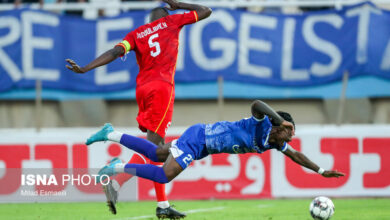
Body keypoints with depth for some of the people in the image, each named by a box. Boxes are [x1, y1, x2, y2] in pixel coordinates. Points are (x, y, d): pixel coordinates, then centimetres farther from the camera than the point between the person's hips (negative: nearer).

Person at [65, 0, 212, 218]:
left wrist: (85, 69, -9)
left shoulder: (136, 34, 17)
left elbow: (115, 52, -1)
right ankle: (116, 183, -33)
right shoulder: (172, 21, 12)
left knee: (157, 146, 11)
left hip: (142, 89, 5)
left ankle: (163, 205, 8)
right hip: (162, 87, -5)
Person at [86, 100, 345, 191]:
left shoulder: (274, 142, 2)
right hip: (197, 137, -9)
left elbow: (296, 155, 15)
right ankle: (119, 168, -11)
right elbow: (257, 105, -43)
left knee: (156, 154, 19)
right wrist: (282, 119, -44)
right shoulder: (262, 127, -23)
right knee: (165, 175, -22)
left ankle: (111, 134, 26)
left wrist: (321, 171, 11)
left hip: (203, 142, 9)